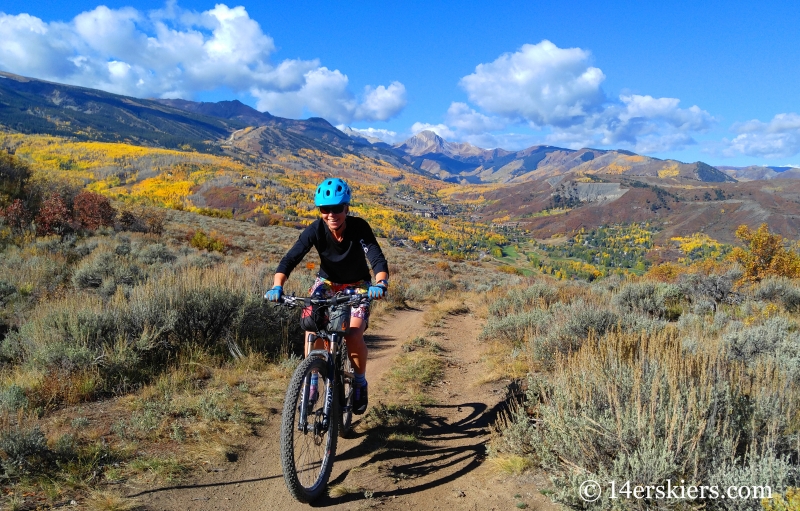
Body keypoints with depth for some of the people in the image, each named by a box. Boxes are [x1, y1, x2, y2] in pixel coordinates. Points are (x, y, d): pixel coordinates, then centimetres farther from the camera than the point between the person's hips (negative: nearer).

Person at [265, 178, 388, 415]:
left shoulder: (359, 227, -27)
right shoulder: (316, 230, -24)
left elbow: (378, 259, -36)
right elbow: (290, 258, -30)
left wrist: (381, 283, -57)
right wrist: (277, 287, -47)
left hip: (357, 286, -2)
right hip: (327, 282, 2)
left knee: (354, 336, -23)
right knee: (311, 329, -22)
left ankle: (360, 382, 6)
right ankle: (312, 382, 1)